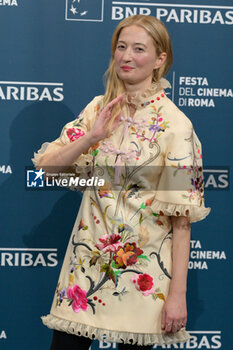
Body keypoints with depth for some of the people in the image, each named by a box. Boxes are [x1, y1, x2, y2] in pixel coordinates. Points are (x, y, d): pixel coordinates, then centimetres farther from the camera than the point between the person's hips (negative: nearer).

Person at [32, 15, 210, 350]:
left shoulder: (175, 124, -10)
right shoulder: (99, 109, 5)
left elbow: (181, 216, -12)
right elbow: (47, 166, 0)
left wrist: (178, 293, -15)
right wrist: (91, 137, -16)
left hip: (142, 269, -4)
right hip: (88, 260, 4)